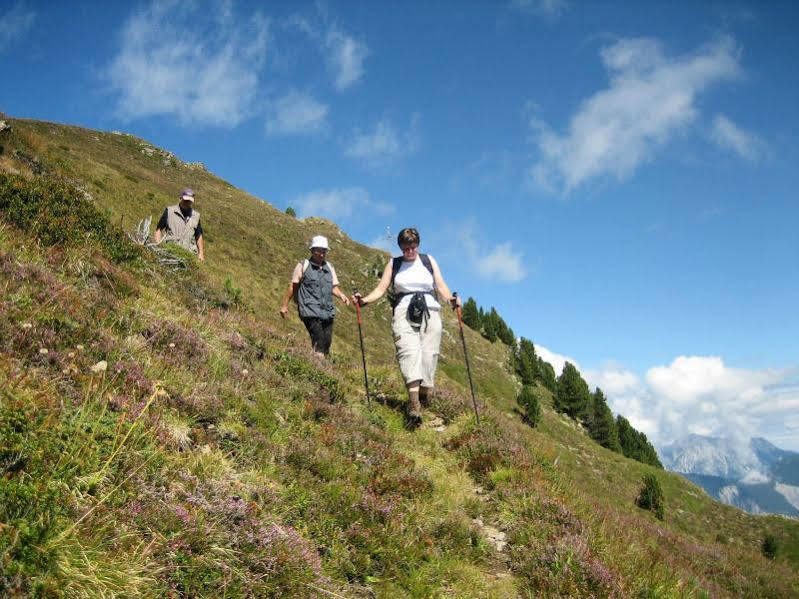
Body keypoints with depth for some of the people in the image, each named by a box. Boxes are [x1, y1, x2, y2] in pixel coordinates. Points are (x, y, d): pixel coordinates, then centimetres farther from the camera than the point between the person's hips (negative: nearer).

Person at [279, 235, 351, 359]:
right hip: (310, 311, -5)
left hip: (328, 312, 6)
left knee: (326, 344, 6)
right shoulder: (303, 266, 2)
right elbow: (293, 286, 6)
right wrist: (284, 305, 7)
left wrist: (341, 295, -3)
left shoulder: (329, 267, 16)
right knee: (319, 344, -18)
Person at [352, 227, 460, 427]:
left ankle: (424, 398, 3)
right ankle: (414, 406, -33)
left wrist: (451, 299, -9)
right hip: (404, 313, -2)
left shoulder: (429, 260, 18)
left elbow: (440, 286, 11)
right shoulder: (393, 264, 17)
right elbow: (381, 289, 11)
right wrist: (364, 300, -6)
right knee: (409, 352, -20)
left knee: (429, 354, -9)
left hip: (429, 312, 2)